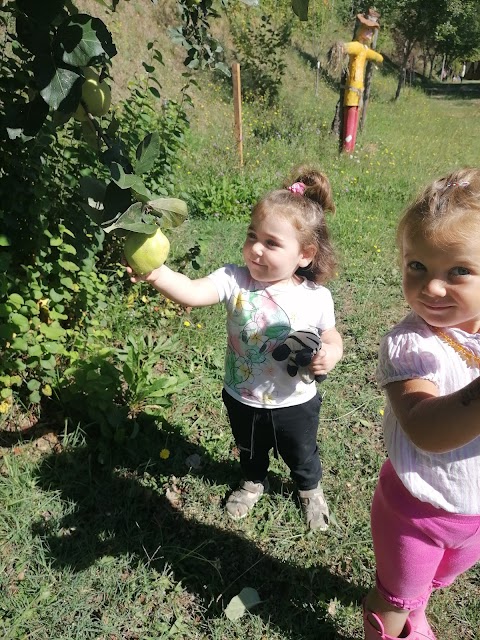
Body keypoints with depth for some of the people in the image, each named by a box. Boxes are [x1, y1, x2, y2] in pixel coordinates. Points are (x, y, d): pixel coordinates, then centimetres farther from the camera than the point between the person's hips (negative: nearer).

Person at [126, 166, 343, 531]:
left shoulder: (316, 297, -20)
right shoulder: (235, 280, -23)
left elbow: (332, 338, -2)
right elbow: (192, 293, -39)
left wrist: (331, 355, -24)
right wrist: (157, 273, -57)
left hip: (294, 404, -1)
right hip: (242, 399, 1)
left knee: (301, 456, 27)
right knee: (250, 452, 31)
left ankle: (311, 490, 62)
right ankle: (254, 483, 65)